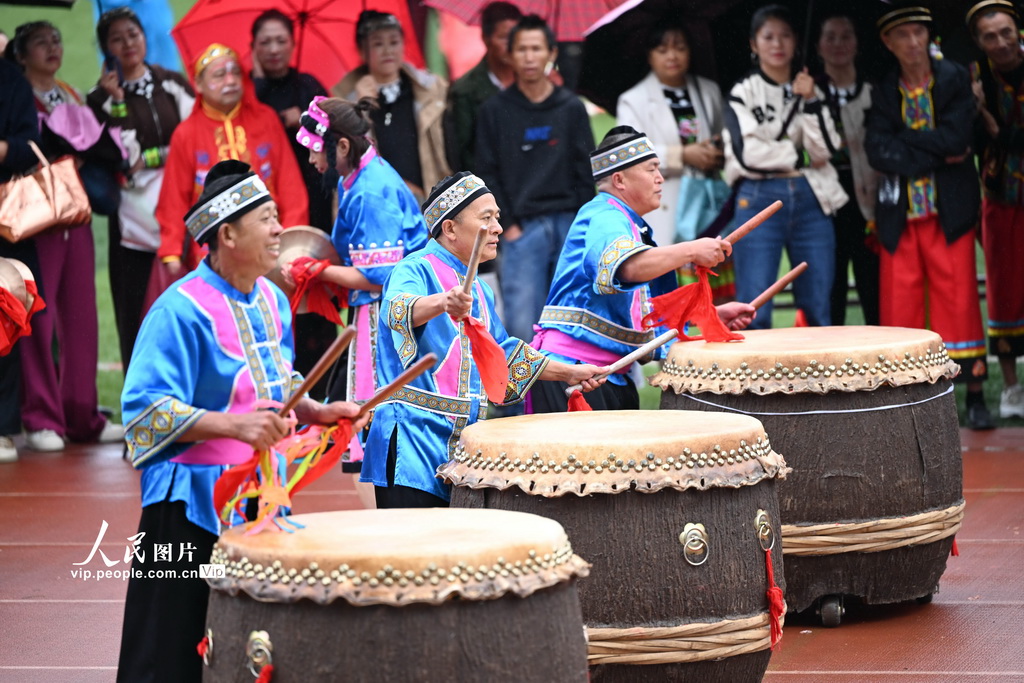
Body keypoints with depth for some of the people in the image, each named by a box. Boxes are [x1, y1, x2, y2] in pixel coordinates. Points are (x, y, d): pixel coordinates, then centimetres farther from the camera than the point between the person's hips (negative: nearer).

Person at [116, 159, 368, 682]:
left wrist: (317, 412, 6)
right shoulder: (182, 310, -16)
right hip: (195, 504, -7)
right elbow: (146, 409, -21)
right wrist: (234, 426, -29)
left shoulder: (273, 302, 9)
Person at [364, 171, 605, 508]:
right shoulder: (416, 270, -8)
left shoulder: (478, 290, 18)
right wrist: (442, 303, -53)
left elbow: (502, 353, 32)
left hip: (463, 443, 8)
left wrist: (568, 372, 28)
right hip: (412, 441, -8)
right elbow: (400, 309, -32)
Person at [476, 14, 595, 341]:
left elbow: (586, 171, 8)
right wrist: (508, 224, -4)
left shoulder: (571, 108, 9)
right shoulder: (495, 111, 5)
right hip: (522, 229, -2)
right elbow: (487, 174, 4)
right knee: (522, 326, -10)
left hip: (569, 226, 2)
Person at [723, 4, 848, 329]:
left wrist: (810, 101, -7)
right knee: (754, 313, -8)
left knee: (818, 309, 2)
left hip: (810, 201, 3)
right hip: (760, 199, -3)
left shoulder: (809, 90, 14)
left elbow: (826, 149, 1)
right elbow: (746, 153, -9)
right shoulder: (743, 92, 5)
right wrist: (799, 157, -1)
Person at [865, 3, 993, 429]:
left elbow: (956, 137, -12)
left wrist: (904, 142, -8)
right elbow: (877, 152, -7)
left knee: (959, 301, -3)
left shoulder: (956, 80, 2)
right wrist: (937, 154, -12)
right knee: (898, 305, 0)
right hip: (899, 216, 2)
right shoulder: (883, 93, 7)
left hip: (949, 213, -2)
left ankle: (975, 397, 2)